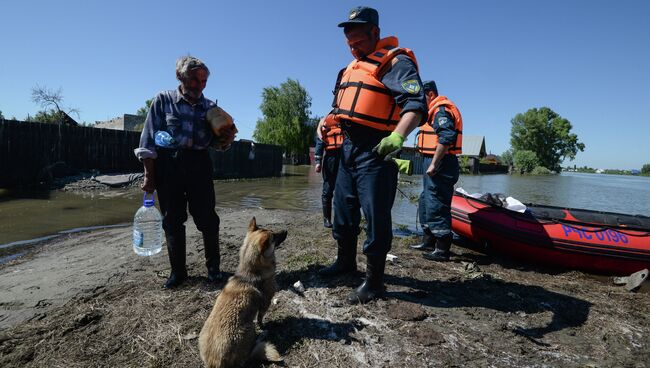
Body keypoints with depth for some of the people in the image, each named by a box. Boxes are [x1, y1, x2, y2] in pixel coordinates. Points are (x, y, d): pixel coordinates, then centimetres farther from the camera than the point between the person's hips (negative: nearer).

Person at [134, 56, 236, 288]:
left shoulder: (210, 106, 9)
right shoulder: (164, 100, 3)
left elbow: (215, 142, 13)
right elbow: (148, 140, 0)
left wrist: (227, 140, -10)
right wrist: (149, 175, -5)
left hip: (199, 165, 1)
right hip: (168, 165, -1)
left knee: (207, 218, 0)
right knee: (172, 221, 6)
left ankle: (213, 266, 18)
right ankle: (178, 271, 21)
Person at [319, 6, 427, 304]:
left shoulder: (395, 62, -6)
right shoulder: (352, 67, 21)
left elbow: (415, 106, -21)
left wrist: (398, 136, -37)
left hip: (375, 150, -9)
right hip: (349, 147, 9)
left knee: (375, 216, -4)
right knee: (344, 209, 17)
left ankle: (374, 281, 11)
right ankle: (346, 261, 36)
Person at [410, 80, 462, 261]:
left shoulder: (441, 109, -11)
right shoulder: (436, 110, 21)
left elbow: (446, 137, -25)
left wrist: (434, 164, -25)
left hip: (439, 164, -11)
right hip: (435, 163, 11)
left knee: (436, 206, -7)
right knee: (425, 204, 18)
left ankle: (442, 250, 2)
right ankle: (429, 242, 29)